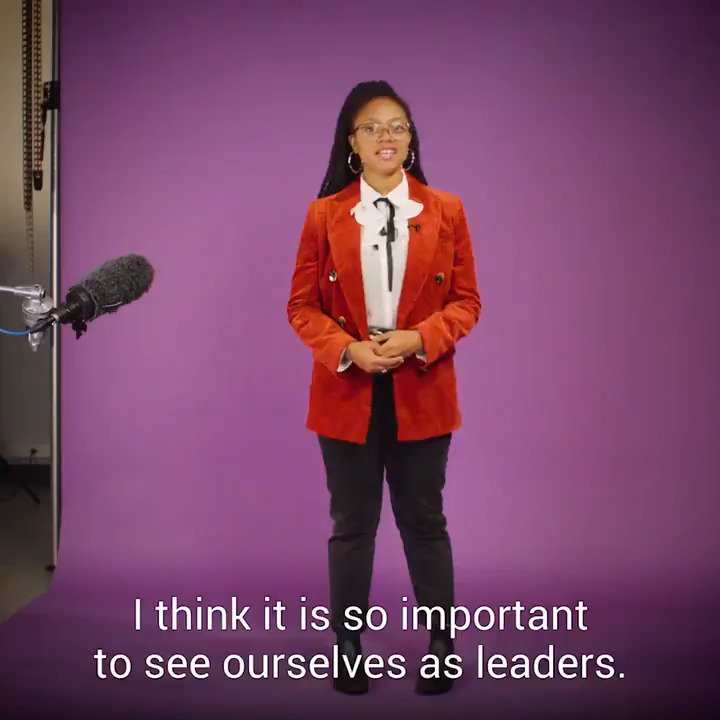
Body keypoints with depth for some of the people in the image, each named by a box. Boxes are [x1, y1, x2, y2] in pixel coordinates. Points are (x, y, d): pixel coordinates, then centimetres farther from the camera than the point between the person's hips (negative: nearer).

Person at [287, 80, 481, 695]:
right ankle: (347, 646, 24)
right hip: (346, 391, 0)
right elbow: (302, 305, 2)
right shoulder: (324, 215, 1)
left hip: (422, 392, 0)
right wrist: (348, 348, -15)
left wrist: (418, 339, -15)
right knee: (352, 524, 10)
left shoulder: (446, 211, 2)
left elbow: (466, 301, 2)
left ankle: (441, 646, 24)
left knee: (424, 521, 9)